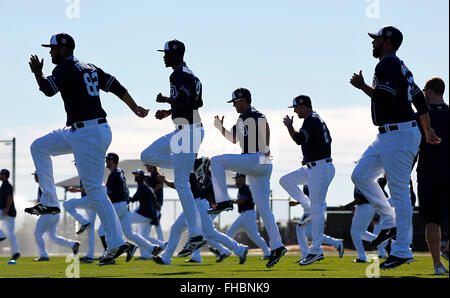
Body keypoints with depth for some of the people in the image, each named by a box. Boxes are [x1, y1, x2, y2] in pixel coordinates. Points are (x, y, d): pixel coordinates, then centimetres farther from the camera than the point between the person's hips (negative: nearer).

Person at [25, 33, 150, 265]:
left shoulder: (66, 68, -10)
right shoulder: (90, 69, 16)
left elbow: (48, 89, -21)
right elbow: (116, 87, 15)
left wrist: (37, 72, -2)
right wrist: (136, 109, 21)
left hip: (89, 134, -10)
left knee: (94, 189, -10)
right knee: (38, 147, 19)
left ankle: (116, 242, -11)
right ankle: (49, 202, 18)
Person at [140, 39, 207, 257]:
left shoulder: (179, 75, -14)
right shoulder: (190, 74, 17)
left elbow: (181, 102, -27)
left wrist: (164, 99, -7)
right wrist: (168, 112, 19)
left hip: (189, 130, -10)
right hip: (182, 131, 10)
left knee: (181, 183, -10)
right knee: (147, 156, 17)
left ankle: (196, 235, -9)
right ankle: (193, 164, 12)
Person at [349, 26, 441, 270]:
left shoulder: (388, 64, -12)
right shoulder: (399, 66, 19)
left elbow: (387, 96, -27)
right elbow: (419, 99, 23)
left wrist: (363, 87, -14)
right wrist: (428, 131, 25)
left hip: (399, 134, -11)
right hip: (387, 136, 11)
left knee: (399, 191, -7)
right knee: (360, 175, 11)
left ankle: (402, 251, -5)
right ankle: (390, 222, 13)